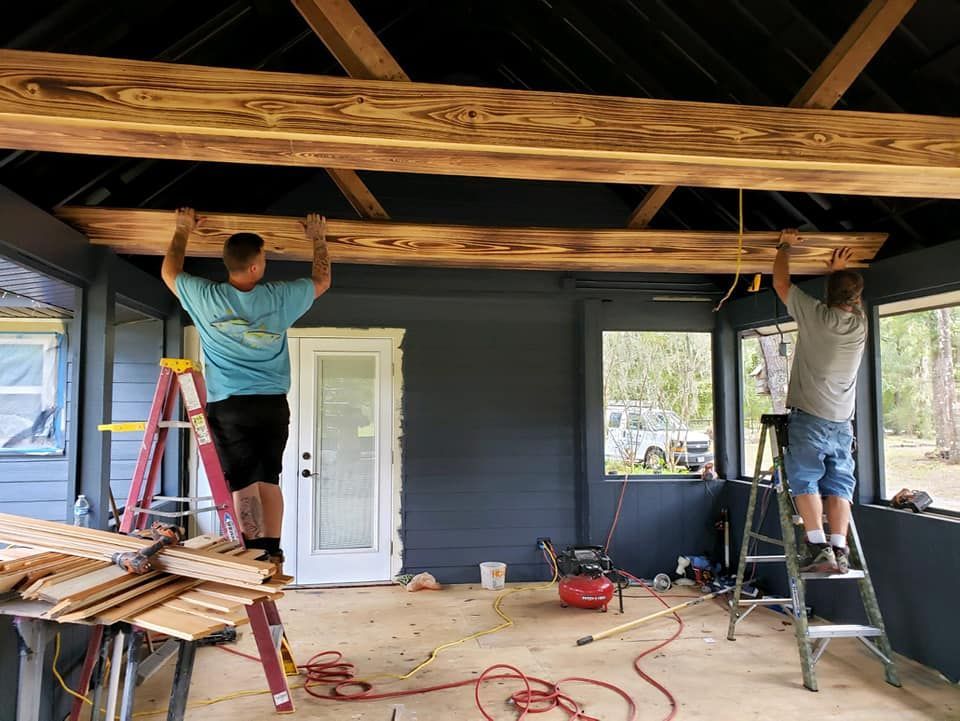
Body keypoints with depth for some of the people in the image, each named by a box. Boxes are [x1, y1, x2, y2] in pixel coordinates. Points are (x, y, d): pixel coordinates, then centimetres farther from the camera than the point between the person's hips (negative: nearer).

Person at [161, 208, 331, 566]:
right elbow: (322, 281, 15)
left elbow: (169, 272, 17)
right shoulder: (280, 298, -4)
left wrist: (182, 231, 29)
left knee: (244, 483, 0)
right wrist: (318, 238, 27)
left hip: (228, 406, -1)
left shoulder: (205, 297, -5)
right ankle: (272, 553, 11)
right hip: (273, 405, 2)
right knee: (268, 479, 10)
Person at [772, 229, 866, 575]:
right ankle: (839, 549, 0)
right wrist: (841, 272, 41)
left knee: (805, 481, -3)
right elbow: (849, 302, 34)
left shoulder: (816, 315, -7)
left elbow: (781, 283, 5)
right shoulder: (860, 323, 7)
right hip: (843, 421, 5)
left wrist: (785, 246, 19)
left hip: (809, 418, -5)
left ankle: (818, 547, -10)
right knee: (838, 485, 5)